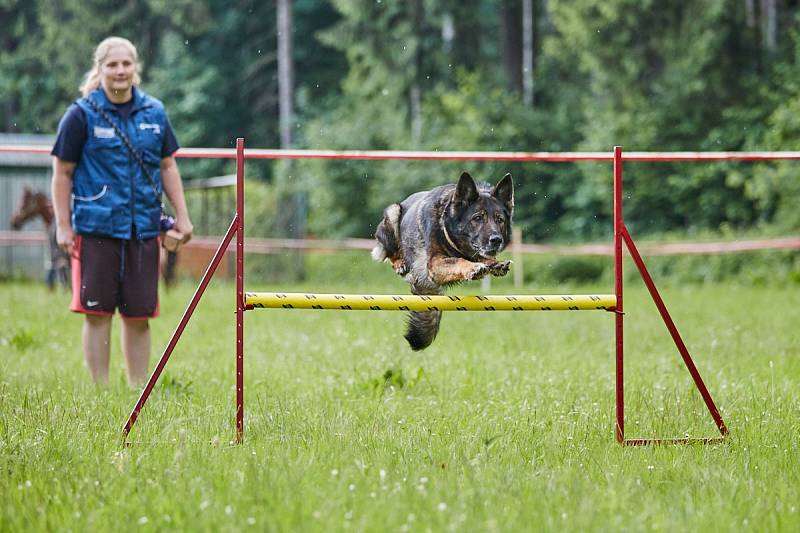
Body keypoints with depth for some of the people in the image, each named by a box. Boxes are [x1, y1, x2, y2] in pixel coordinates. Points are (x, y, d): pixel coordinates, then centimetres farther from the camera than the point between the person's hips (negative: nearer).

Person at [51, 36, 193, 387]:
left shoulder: (154, 113, 9)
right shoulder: (82, 114, -2)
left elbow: (167, 166, 17)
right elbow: (62, 172, 0)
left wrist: (181, 215, 12)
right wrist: (63, 225, -4)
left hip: (144, 227, 3)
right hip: (96, 229, -3)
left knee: (139, 315, 5)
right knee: (97, 312, -3)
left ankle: (138, 390, 14)